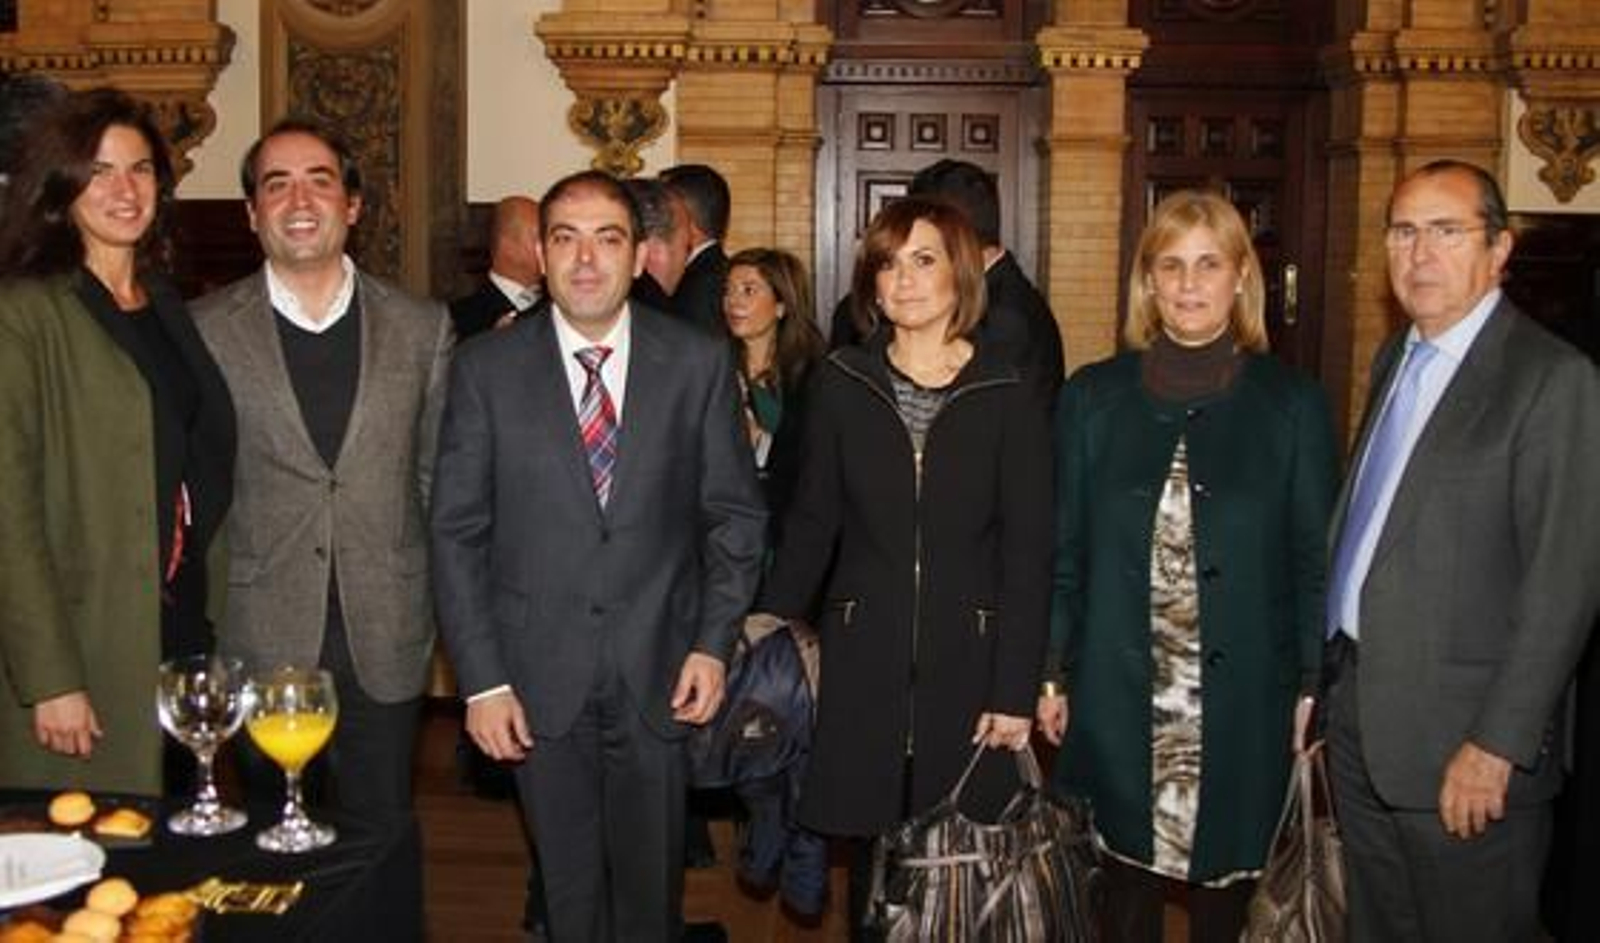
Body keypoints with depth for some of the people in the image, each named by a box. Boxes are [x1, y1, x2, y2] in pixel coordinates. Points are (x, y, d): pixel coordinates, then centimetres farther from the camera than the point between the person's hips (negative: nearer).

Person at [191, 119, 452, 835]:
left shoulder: (422, 328, 4)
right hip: (261, 641, 0)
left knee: (383, 838, 8)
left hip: (386, 641, 1)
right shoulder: (204, 331, 1)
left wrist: (450, 608, 6)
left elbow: (442, 479, 8)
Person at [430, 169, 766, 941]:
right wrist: (482, 680, -6)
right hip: (539, 681, 0)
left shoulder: (699, 363, -1)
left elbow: (735, 513, 4)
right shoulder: (487, 371, -3)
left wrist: (714, 643, -5)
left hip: (660, 678, 0)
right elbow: (457, 534, -2)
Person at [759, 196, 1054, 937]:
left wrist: (1015, 692, -6)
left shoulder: (1008, 398, -2)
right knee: (873, 857, 7)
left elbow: (1028, 556, -2)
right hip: (862, 664, 1)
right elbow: (810, 526, 8)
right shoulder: (841, 385, 3)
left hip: (967, 664, -1)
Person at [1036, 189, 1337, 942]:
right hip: (1118, 701, 1)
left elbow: (1316, 560, 2)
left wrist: (1312, 691, -2)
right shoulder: (1092, 398, 4)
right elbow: (1064, 553, 6)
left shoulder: (1293, 404, 1)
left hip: (1243, 704, -1)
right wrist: (1052, 677, 4)